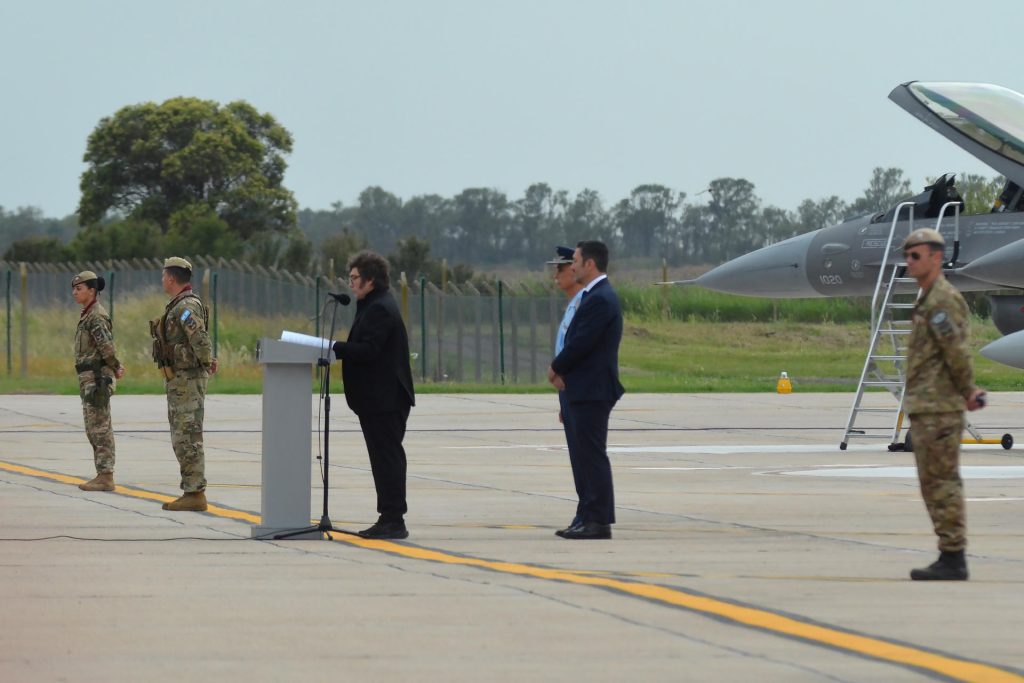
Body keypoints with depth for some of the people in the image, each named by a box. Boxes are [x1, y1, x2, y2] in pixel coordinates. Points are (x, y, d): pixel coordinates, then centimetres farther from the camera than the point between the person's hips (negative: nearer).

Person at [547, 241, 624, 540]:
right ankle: (590, 518, 16)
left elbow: (581, 343, -21)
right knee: (587, 456, 12)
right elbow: (577, 340, 16)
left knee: (593, 455, -8)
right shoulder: (595, 296, 16)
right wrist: (562, 371, 1)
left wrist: (556, 368, -5)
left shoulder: (600, 300, -17)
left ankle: (598, 522, -6)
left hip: (592, 391, -10)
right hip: (585, 390, 10)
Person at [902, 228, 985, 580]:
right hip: (927, 407, 11)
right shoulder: (931, 300, 20)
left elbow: (957, 350, -20)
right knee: (936, 485, 11)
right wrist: (968, 392, 11)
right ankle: (951, 559, 13)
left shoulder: (942, 299, -13)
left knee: (942, 484, -10)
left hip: (938, 408, -11)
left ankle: (952, 558, -10)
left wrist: (967, 391, -8)